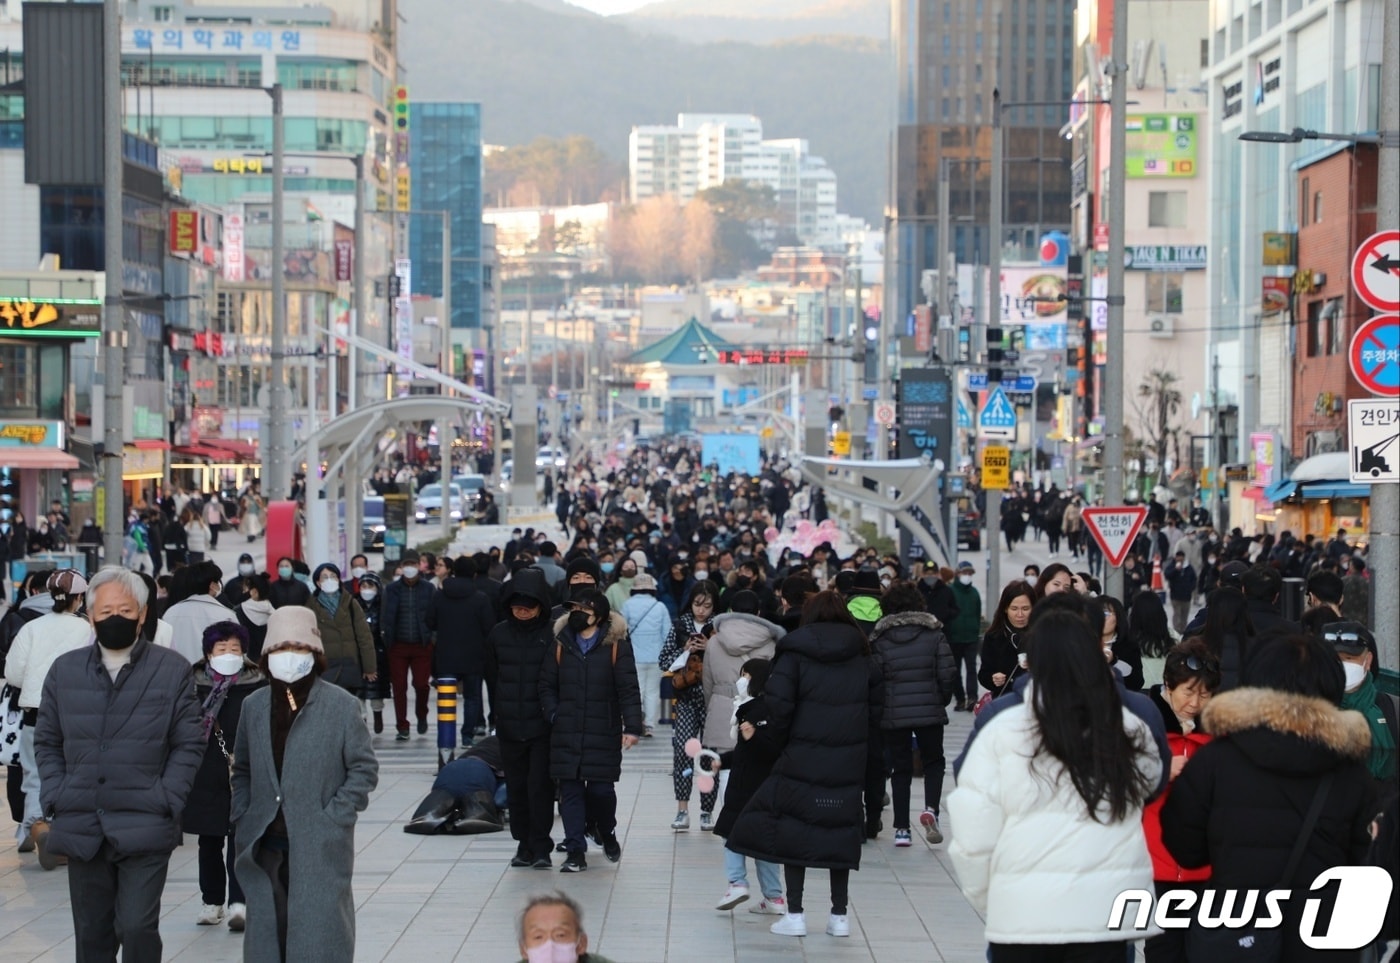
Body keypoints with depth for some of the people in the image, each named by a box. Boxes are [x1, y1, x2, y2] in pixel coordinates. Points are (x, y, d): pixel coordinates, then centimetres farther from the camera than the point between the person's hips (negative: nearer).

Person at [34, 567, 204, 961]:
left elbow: (187, 746, 0)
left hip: (145, 829, -3)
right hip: (81, 830, 3)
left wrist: (165, 805, -9)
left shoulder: (172, 670, 0)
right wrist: (54, 803, 2)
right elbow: (47, 742, 13)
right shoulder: (64, 670, 8)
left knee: (138, 927, -11)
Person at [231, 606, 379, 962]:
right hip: (266, 849, 4)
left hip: (320, 851, -4)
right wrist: (242, 822, 6)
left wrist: (332, 819, -10)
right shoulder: (253, 706, 10)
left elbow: (364, 769, -2)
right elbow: (242, 771, 17)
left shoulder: (342, 705, -3)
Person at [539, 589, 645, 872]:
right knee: (570, 791, 0)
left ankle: (608, 835, 30)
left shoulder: (616, 645, -2)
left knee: (601, 789, 1)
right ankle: (575, 852, 5)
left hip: (603, 733, -3)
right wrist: (554, 714, -3)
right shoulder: (561, 644, 8)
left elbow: (628, 689, -5)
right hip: (566, 734, 3)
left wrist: (632, 727, -12)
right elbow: (547, 685, 12)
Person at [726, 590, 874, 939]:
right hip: (849, 764, 3)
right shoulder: (861, 656, 8)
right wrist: (857, 742, 11)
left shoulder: (795, 652, -3)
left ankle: (795, 914, 3)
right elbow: (875, 706, 4)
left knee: (792, 832, 6)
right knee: (840, 834, 11)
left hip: (803, 759, -3)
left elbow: (778, 703, -12)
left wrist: (783, 740, 2)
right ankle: (839, 916, 11)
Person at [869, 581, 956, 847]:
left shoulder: (879, 638, -1)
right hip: (930, 710, 0)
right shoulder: (934, 633, -1)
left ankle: (901, 828, 6)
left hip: (893, 713, 0)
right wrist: (943, 700, 12)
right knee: (933, 760, 16)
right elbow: (948, 672, -4)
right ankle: (931, 808, -9)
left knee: (900, 768, 9)